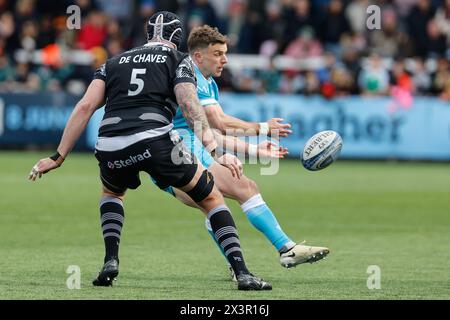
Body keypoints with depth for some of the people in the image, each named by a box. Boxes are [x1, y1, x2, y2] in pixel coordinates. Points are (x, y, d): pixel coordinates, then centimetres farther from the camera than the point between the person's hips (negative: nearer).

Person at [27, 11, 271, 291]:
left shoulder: (114, 63, 27)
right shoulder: (179, 60, 17)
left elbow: (85, 107, 15)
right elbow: (190, 105, -2)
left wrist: (58, 157, 15)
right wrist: (216, 152, -10)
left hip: (110, 147, 3)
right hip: (156, 141, -3)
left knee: (112, 192, 38)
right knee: (212, 198, 14)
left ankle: (110, 261, 17)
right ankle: (242, 273, 1)